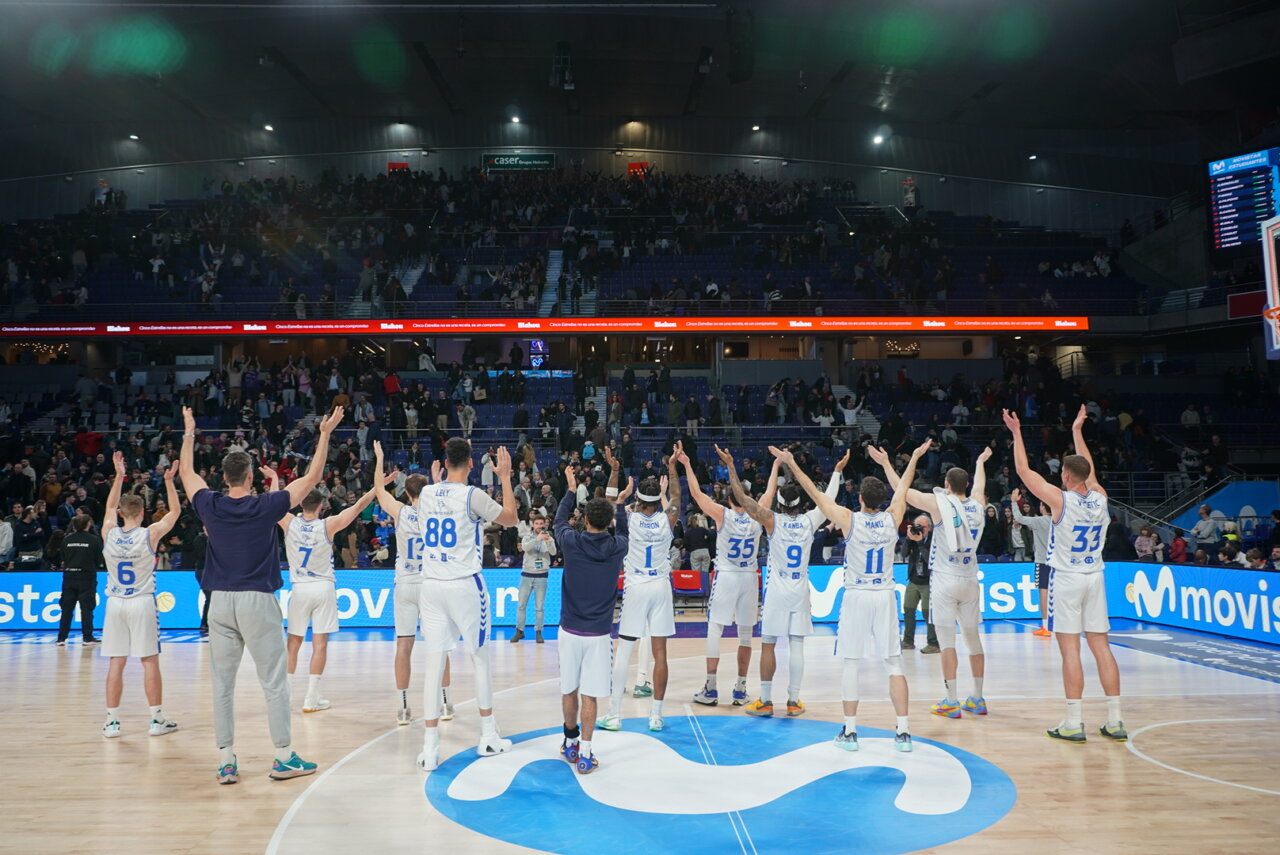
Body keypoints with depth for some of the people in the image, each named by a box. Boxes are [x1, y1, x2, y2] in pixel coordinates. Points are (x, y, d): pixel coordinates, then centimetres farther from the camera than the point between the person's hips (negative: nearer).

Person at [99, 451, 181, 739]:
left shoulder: (109, 533, -1)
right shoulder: (150, 534, -9)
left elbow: (110, 506, 19)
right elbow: (175, 511, 7)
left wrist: (119, 475, 24)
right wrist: (169, 481, 7)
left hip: (115, 604, 3)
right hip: (142, 603, -3)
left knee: (116, 663, 7)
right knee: (150, 661, 2)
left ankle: (112, 722, 11)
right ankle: (157, 720, 8)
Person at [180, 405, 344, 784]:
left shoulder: (210, 506, 0)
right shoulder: (266, 506, -8)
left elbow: (187, 472, 19)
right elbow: (311, 478, 1)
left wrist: (189, 432, 31)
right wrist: (325, 434, 8)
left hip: (221, 602, 4)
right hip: (257, 601, -3)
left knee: (222, 684, 9)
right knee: (274, 682, 3)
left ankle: (226, 761, 14)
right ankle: (284, 757, 8)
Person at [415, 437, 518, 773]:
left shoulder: (426, 494, 4)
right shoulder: (472, 495, -10)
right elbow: (510, 518, 2)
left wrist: (440, 475, 36)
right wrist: (505, 477, 8)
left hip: (431, 585, 4)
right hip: (465, 585, -4)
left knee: (435, 662, 4)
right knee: (480, 658, 11)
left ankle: (430, 747, 3)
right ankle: (488, 737, 21)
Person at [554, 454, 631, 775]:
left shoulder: (572, 542, -8)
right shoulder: (617, 547, -6)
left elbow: (559, 520, 15)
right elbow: (623, 529, 19)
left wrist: (571, 489, 27)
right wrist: (620, 501, 31)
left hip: (570, 630, 1)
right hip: (599, 633, -1)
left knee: (569, 690, 15)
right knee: (590, 695, 3)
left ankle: (570, 742, 32)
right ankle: (584, 754, 3)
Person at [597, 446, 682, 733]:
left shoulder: (629, 517, -7)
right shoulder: (667, 519, -2)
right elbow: (675, 498, 17)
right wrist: (672, 467, 23)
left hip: (636, 589, -2)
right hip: (661, 588, 2)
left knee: (623, 651, 4)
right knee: (660, 652, 5)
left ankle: (614, 715, 7)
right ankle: (656, 716, 10)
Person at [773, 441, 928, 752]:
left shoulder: (848, 519, -11)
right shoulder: (893, 518, -4)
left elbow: (816, 494, -5)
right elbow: (903, 488, 13)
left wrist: (792, 465, 3)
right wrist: (915, 458, 29)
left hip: (856, 597, -2)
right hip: (885, 597, 2)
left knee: (850, 663, 6)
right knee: (894, 663, 8)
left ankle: (850, 731, 9)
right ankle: (902, 732, 10)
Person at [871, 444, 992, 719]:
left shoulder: (940, 504, -12)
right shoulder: (977, 505, 4)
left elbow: (903, 490, -7)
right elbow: (979, 485, 27)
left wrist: (886, 463, 4)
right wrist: (981, 462, 46)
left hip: (945, 581, -5)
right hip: (970, 581, 5)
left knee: (947, 640, -2)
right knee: (973, 638, 12)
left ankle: (952, 701, -1)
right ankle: (977, 699, 19)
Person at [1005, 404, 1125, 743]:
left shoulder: (1059, 499, -14)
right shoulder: (1100, 498, 1)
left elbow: (1024, 471, -6)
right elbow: (1089, 469, 20)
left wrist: (1017, 433, 2)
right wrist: (1077, 430, 30)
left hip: (1066, 579, -5)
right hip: (1094, 577, 5)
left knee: (1070, 649, -3)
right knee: (1101, 646, 8)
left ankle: (1073, 724, 0)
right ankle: (1115, 722, 12)